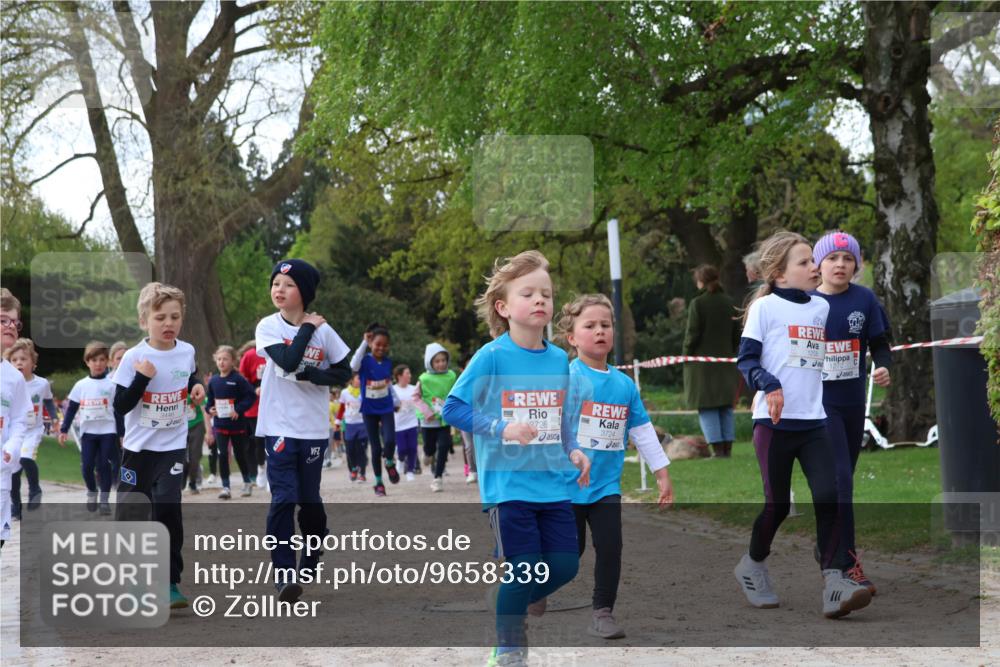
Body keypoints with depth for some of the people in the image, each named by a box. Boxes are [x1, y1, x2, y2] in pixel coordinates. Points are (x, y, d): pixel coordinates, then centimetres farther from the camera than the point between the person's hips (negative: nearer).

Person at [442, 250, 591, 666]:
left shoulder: (559, 359, 7)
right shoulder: (492, 356, -11)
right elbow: (452, 408, -11)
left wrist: (573, 451, 2)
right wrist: (502, 429, -22)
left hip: (553, 481, 5)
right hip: (508, 483, -5)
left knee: (565, 566, 4)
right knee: (524, 568, -6)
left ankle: (522, 601, 33)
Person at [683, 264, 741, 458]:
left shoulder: (697, 303, -10)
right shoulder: (729, 303, 6)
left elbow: (692, 334, -11)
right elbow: (736, 333, 10)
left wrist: (687, 355, 0)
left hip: (702, 361, -5)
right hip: (725, 361, 5)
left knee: (706, 407, -2)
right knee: (726, 405, 12)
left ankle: (717, 447, -8)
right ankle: (727, 447, 10)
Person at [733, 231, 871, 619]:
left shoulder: (822, 307, 13)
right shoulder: (765, 307, -4)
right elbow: (746, 358, -7)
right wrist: (768, 384, -24)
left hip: (814, 420, 5)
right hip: (774, 420, -4)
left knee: (828, 497, -9)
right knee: (778, 503, 2)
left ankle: (833, 585, -12)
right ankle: (752, 566, 27)